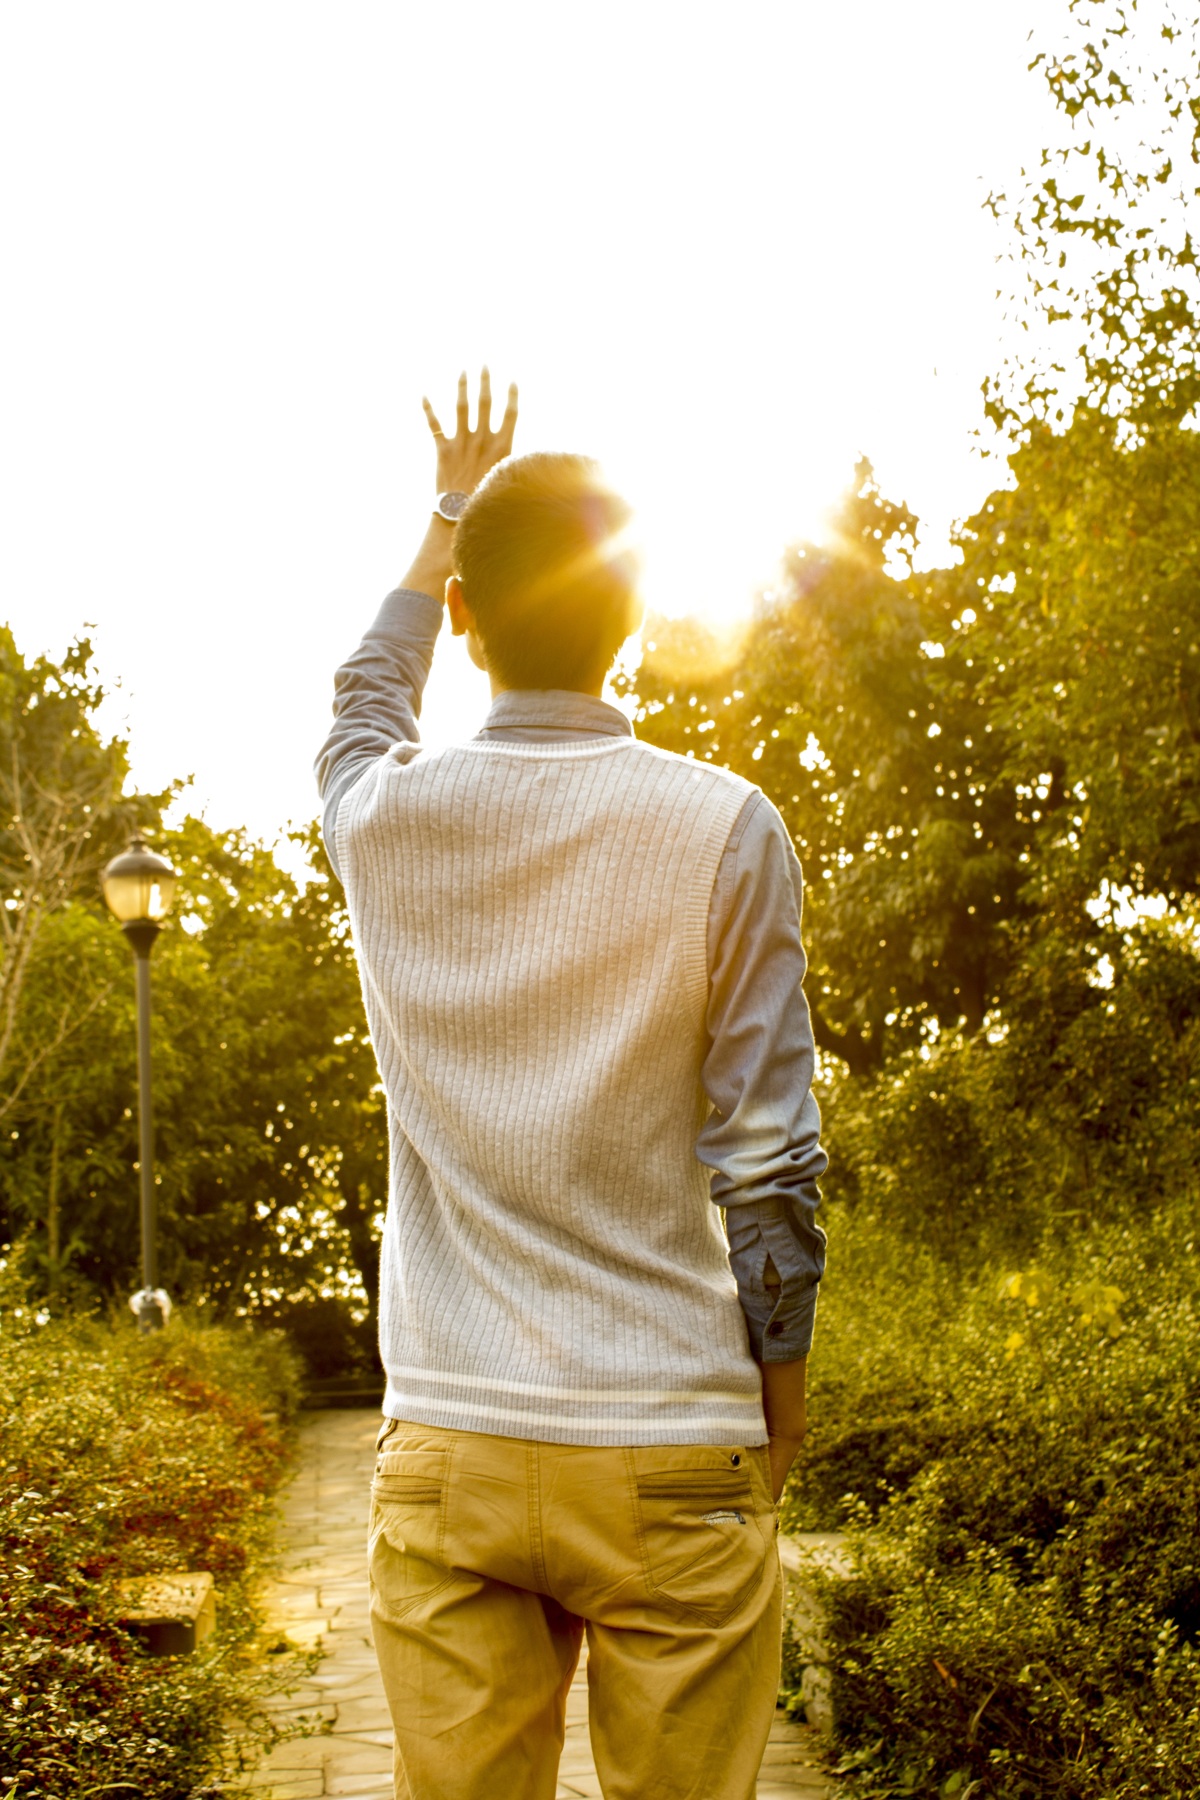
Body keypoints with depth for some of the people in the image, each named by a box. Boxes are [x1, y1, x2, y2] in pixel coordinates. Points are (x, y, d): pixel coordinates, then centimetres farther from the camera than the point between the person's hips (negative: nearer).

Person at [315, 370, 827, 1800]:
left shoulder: (386, 820, 0)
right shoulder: (723, 833, -7)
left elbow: (363, 700, 27)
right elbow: (765, 1169, -6)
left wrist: (451, 512, 38)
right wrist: (779, 1437, 7)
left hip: (445, 1449, 3)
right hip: (672, 1458, -2)